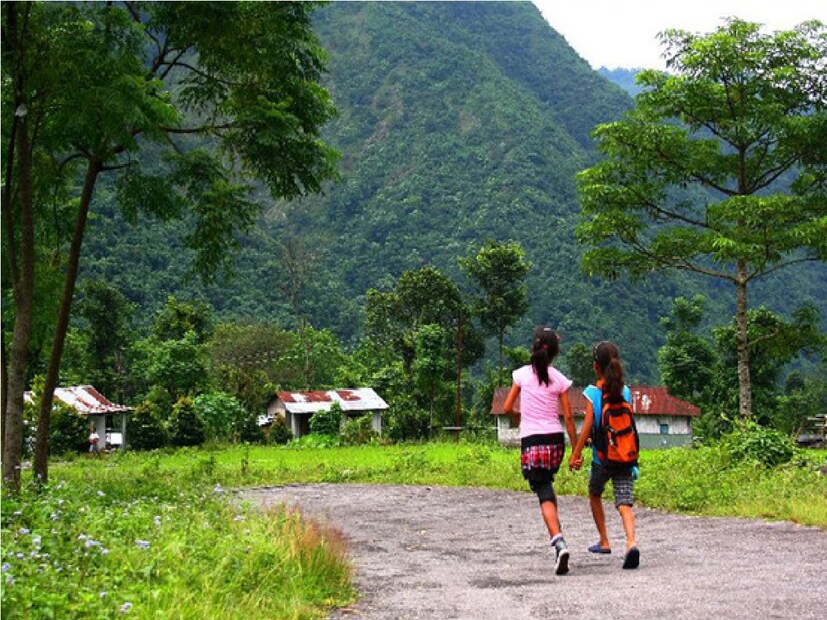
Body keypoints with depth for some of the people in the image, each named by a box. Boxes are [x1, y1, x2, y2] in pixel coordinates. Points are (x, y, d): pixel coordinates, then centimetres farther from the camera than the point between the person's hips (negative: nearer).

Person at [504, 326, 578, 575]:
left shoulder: (522, 374, 0)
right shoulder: (559, 379, 2)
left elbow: (508, 407, 5)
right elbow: (568, 417, 1)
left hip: (531, 441, -2)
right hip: (555, 439, 3)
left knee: (545, 495, -7)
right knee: (546, 485, 24)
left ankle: (559, 543, -25)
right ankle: (557, 538, 25)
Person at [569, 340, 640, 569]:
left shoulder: (592, 392, -7)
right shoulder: (625, 392, 4)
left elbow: (588, 425, -13)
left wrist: (576, 453, -9)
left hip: (602, 457, -2)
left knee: (595, 495, 23)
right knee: (624, 503, -5)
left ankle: (604, 542, 29)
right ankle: (631, 543, -29)